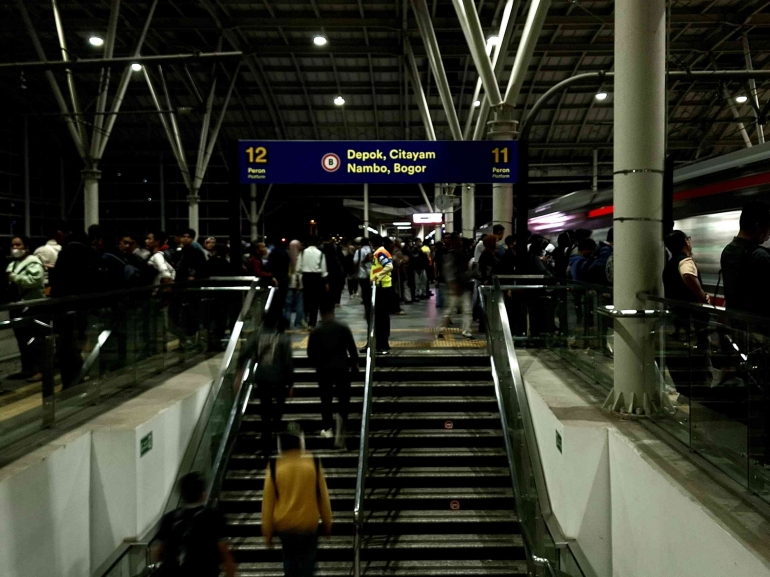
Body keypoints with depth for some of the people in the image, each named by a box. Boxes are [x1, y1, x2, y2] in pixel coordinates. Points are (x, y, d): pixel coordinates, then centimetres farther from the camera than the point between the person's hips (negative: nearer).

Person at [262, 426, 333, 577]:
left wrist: (267, 531, 7)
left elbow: (267, 501, -2)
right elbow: (323, 496, 1)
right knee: (307, 562, 11)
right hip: (308, 524, -1)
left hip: (284, 524, 1)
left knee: (290, 560, 20)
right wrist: (327, 523, 13)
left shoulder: (274, 466, -8)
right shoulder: (314, 464, -7)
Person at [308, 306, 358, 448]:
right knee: (344, 400, 5)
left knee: (326, 399, 17)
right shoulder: (343, 327, -4)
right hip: (342, 368, -1)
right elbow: (352, 348, -3)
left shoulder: (315, 332, -2)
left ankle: (327, 428, 26)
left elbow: (311, 353, 1)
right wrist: (355, 363, 13)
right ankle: (339, 432, -12)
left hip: (323, 369, 1)